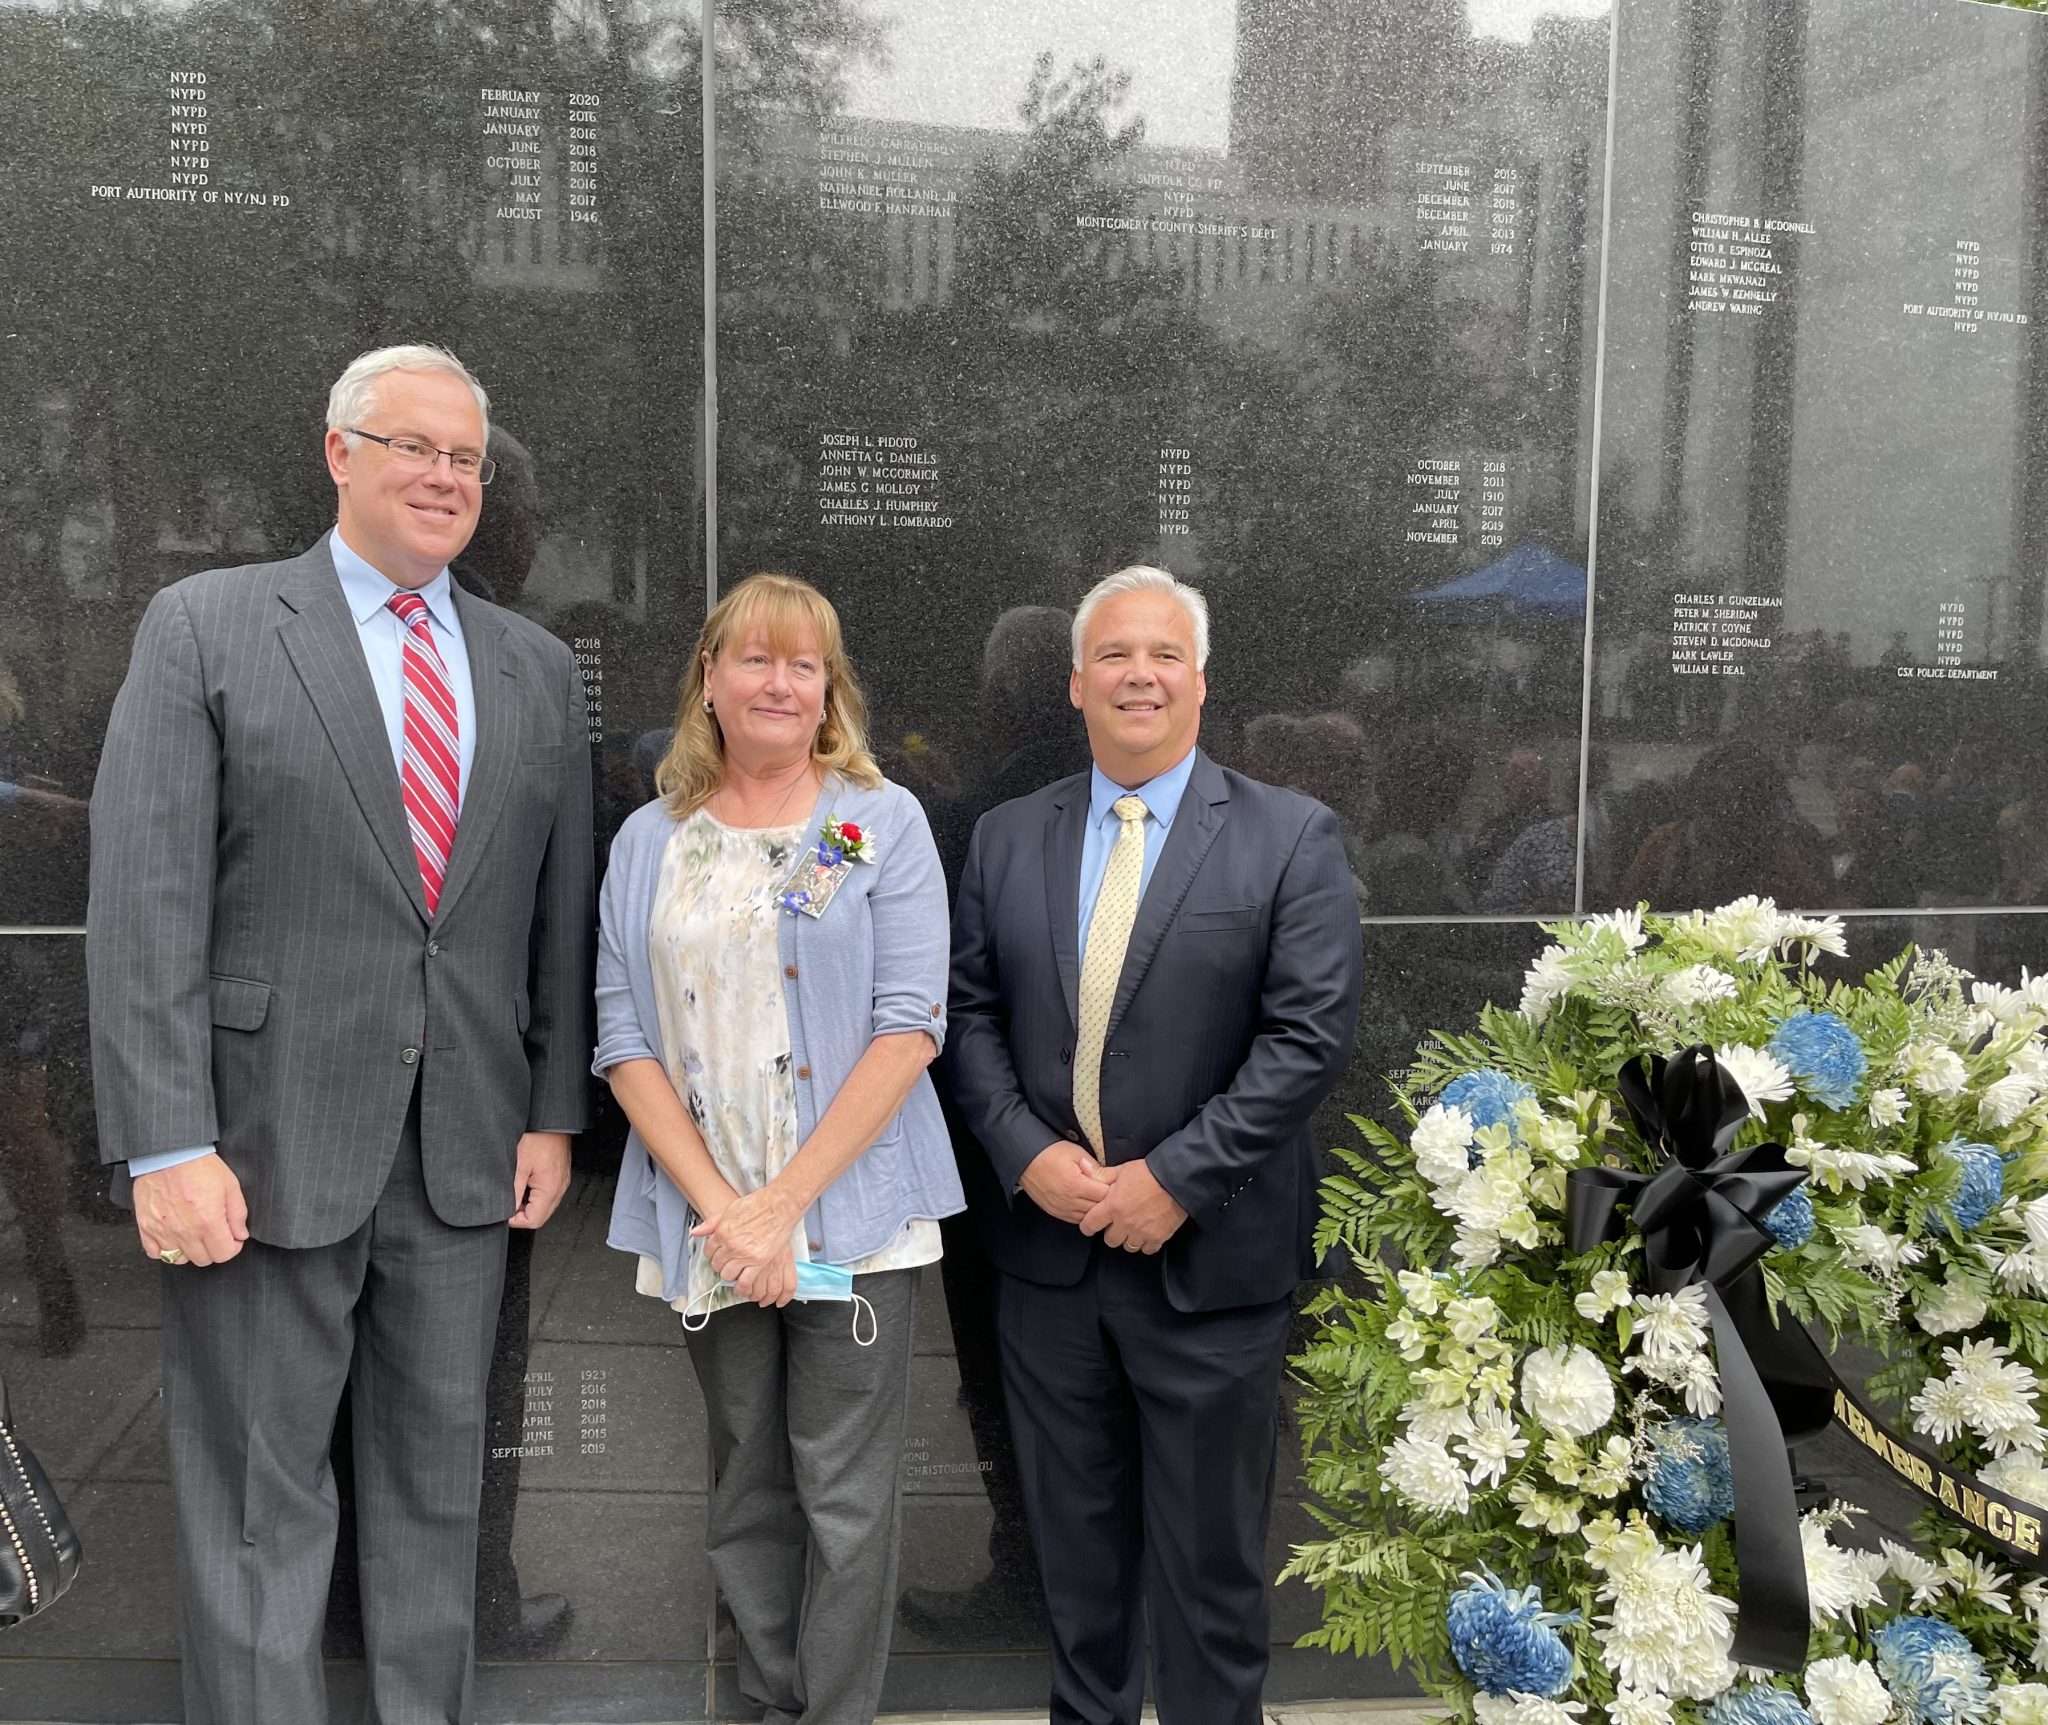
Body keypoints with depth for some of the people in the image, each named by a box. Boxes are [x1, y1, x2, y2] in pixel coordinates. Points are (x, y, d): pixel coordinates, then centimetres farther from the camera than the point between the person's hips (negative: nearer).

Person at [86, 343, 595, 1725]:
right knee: (259, 1496, 8)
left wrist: (556, 1112, 6)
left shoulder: (538, 667, 10)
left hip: (466, 1150, 4)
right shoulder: (204, 627, -1)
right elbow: (145, 901, -8)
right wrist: (167, 1146, -14)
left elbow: (563, 912, 10)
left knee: (440, 1479, 15)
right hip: (268, 1141, -3)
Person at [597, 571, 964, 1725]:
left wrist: (785, 1203, -13)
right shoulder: (649, 840, 8)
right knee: (749, 1496, 14)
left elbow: (910, 1025, -8)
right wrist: (716, 1205, -9)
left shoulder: (883, 821, 0)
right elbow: (626, 1038, 3)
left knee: (845, 1499, 3)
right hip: (705, 1223, 3)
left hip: (851, 1215, -2)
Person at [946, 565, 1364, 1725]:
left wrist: (1176, 1177, -17)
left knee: (1209, 1548, 11)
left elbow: (1311, 1033, -12)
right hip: (1047, 1246, 4)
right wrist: (1027, 1152, -11)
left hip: (1209, 1255, -3)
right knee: (1076, 1536, 18)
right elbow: (971, 1016, 5)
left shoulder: (1293, 837, -5)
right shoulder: (1007, 838, 6)